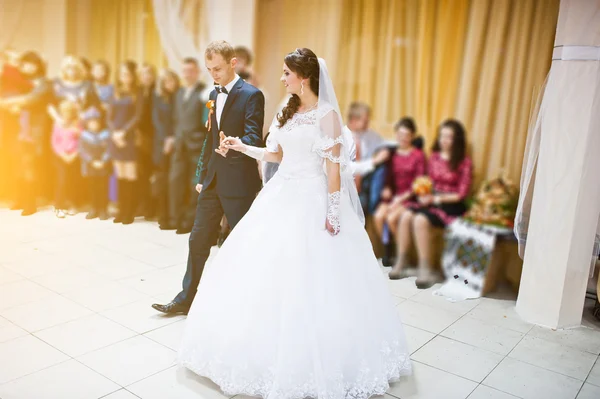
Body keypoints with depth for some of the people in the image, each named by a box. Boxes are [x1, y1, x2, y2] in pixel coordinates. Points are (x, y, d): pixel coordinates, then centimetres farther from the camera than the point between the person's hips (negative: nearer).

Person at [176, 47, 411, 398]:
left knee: (309, 281, -2)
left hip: (312, 201, -7)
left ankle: (309, 358, 17)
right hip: (283, 197, 8)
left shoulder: (327, 114, -10)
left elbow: (334, 167, -13)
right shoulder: (289, 111, 12)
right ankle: (273, 349, 26)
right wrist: (243, 148, 11)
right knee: (269, 273, 9)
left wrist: (333, 212, -17)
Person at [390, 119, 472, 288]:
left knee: (420, 220, -32)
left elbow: (462, 194, -8)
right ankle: (400, 264, -17)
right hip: (431, 200, 5)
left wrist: (437, 199, -16)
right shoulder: (434, 156, 9)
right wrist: (424, 193, -8)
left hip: (451, 205, -5)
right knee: (406, 216, -25)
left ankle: (425, 269, -24)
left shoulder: (464, 162, -5)